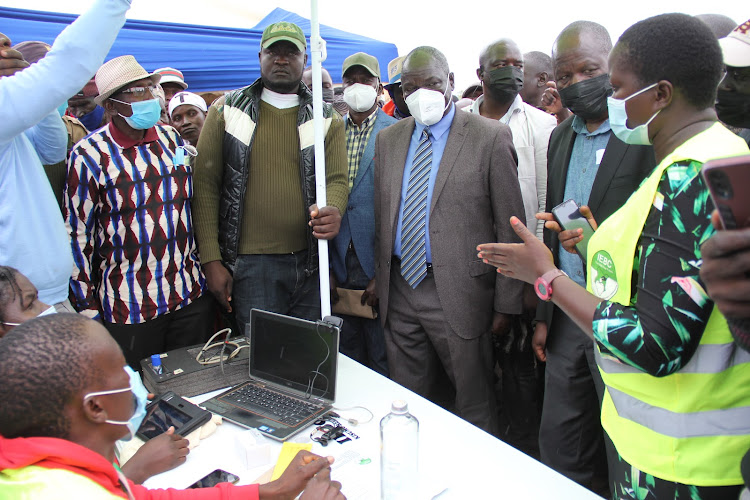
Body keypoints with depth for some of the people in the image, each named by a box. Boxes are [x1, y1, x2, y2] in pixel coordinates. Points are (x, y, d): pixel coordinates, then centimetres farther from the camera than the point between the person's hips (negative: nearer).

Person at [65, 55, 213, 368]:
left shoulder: (172, 139, 6)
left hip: (193, 295, 4)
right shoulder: (89, 154, -6)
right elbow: (77, 234, -3)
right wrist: (87, 308, -4)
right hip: (129, 306, -3)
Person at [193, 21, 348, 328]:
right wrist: (211, 260, -4)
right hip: (249, 264, -1)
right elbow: (206, 185, 2)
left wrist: (332, 210, -24)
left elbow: (337, 180, 1)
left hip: (310, 261, 2)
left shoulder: (326, 119, 9)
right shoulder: (227, 111, 5)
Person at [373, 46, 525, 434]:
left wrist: (506, 303, -8)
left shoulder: (490, 137, -5)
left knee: (475, 409, 9)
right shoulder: (387, 140, 10)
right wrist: (379, 278, 10)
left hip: (458, 294, -4)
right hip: (398, 290, 5)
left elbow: (510, 227, -6)